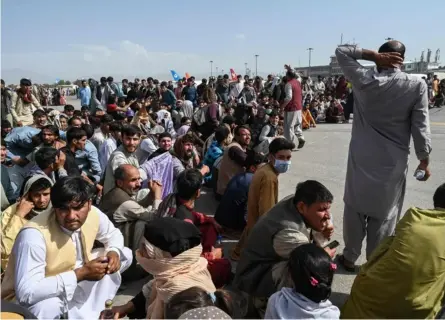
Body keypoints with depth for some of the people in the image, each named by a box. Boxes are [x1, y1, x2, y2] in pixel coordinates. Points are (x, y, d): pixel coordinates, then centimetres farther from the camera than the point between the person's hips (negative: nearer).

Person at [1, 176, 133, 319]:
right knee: (48, 305, -40)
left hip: (75, 284, 7)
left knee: (125, 255, -2)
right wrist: (81, 274, -35)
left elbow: (113, 234, 6)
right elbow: (26, 292, -37)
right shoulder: (34, 234, -33)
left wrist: (113, 252, -16)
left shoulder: (94, 214, -15)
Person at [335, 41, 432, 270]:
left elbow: (341, 51, 5)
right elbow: (420, 127, -6)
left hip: (361, 159, 1)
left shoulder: (364, 80, -7)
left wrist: (374, 55, -4)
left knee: (355, 210, 14)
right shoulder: (417, 86, -7)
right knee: (384, 215, 11)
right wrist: (424, 160, 4)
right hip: (393, 162, 0)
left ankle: (349, 258, 27)